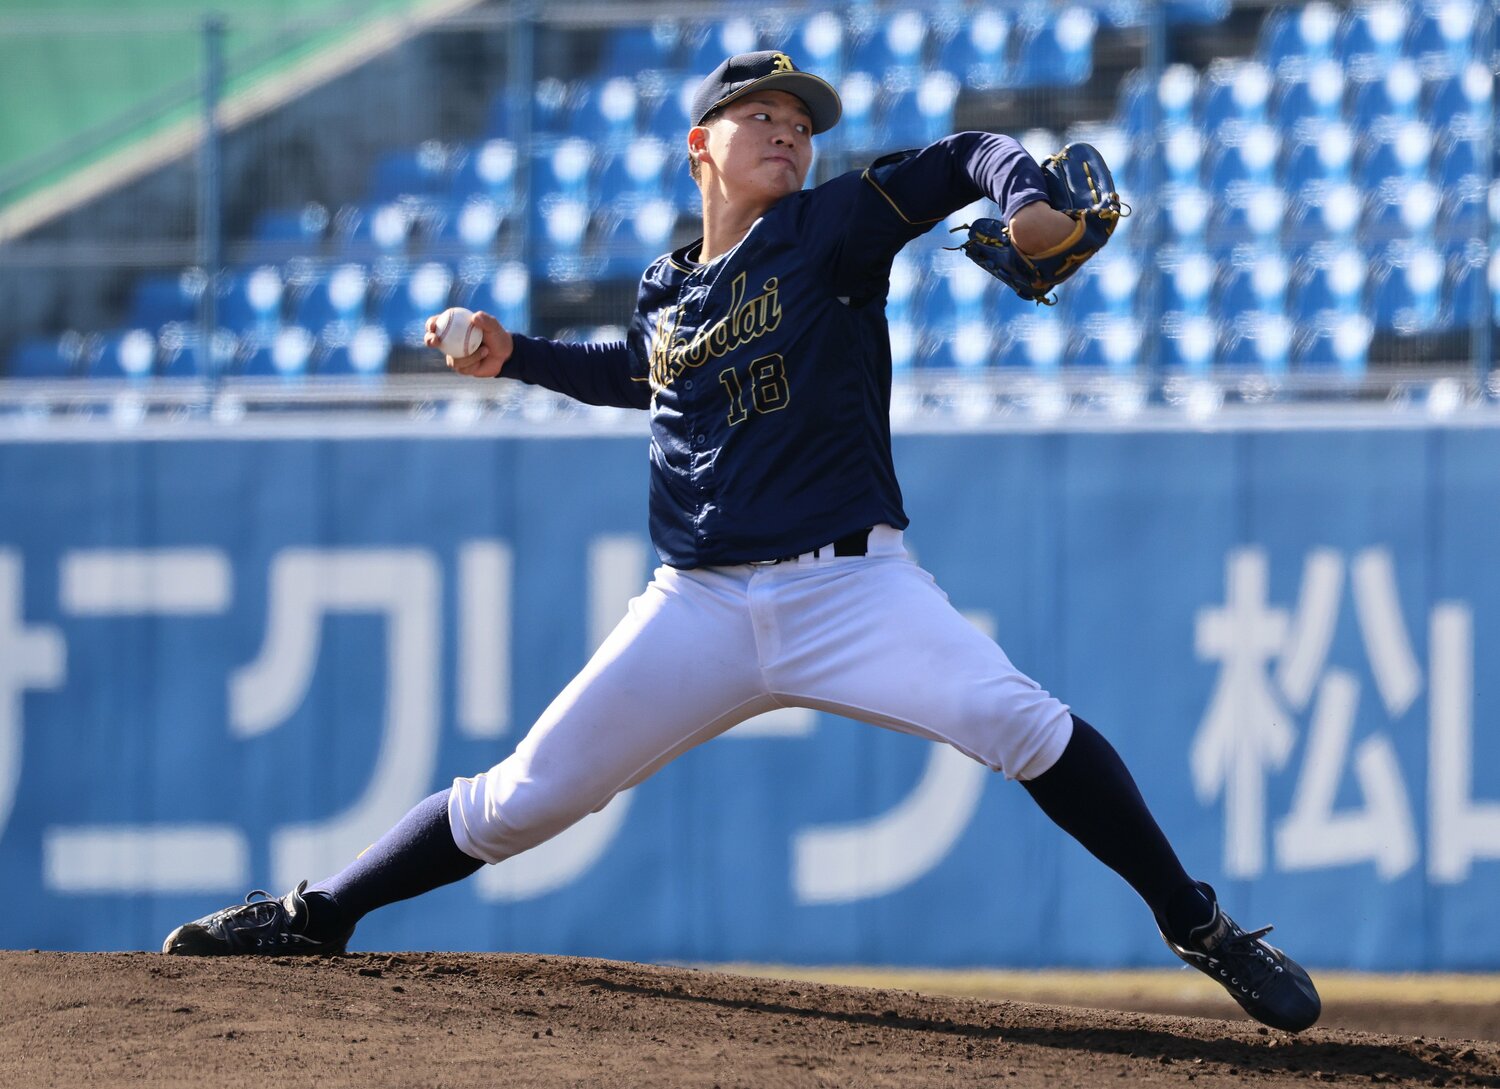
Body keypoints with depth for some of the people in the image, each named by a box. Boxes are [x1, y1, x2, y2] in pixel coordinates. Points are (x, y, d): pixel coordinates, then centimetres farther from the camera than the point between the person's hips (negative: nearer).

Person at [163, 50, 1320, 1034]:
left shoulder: (830, 229, 2)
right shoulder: (665, 294, 14)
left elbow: (968, 156, -3)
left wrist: (1027, 199, -24)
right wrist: (516, 358, 23)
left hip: (853, 586, -3)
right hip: (701, 607, 3)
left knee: (1022, 724, -25)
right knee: (522, 798, -1)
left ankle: (1198, 927, -14)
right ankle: (315, 918, 15)